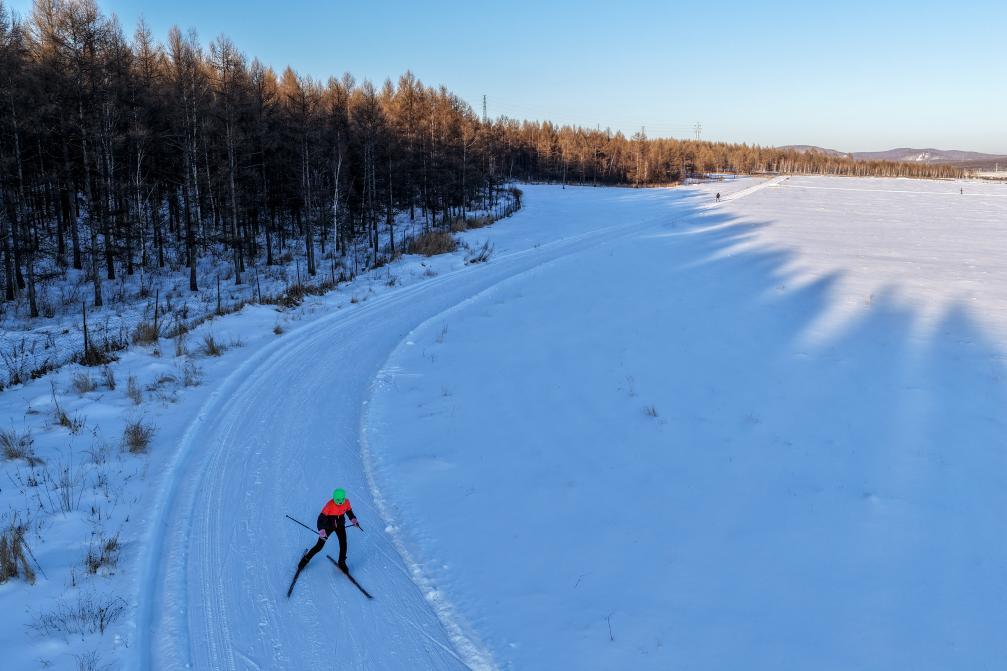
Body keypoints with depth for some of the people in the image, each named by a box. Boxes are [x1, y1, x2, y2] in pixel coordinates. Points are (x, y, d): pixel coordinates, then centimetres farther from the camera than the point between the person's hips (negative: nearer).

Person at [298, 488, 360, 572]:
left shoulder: (346, 502, -14)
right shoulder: (329, 505, -27)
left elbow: (349, 511, 7)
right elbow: (321, 517, -25)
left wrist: (353, 519, -6)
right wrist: (321, 530, -36)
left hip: (340, 525, 3)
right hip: (329, 525, -3)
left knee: (343, 543, -11)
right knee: (319, 546, 1)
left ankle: (342, 562, 10)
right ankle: (306, 559, 22)